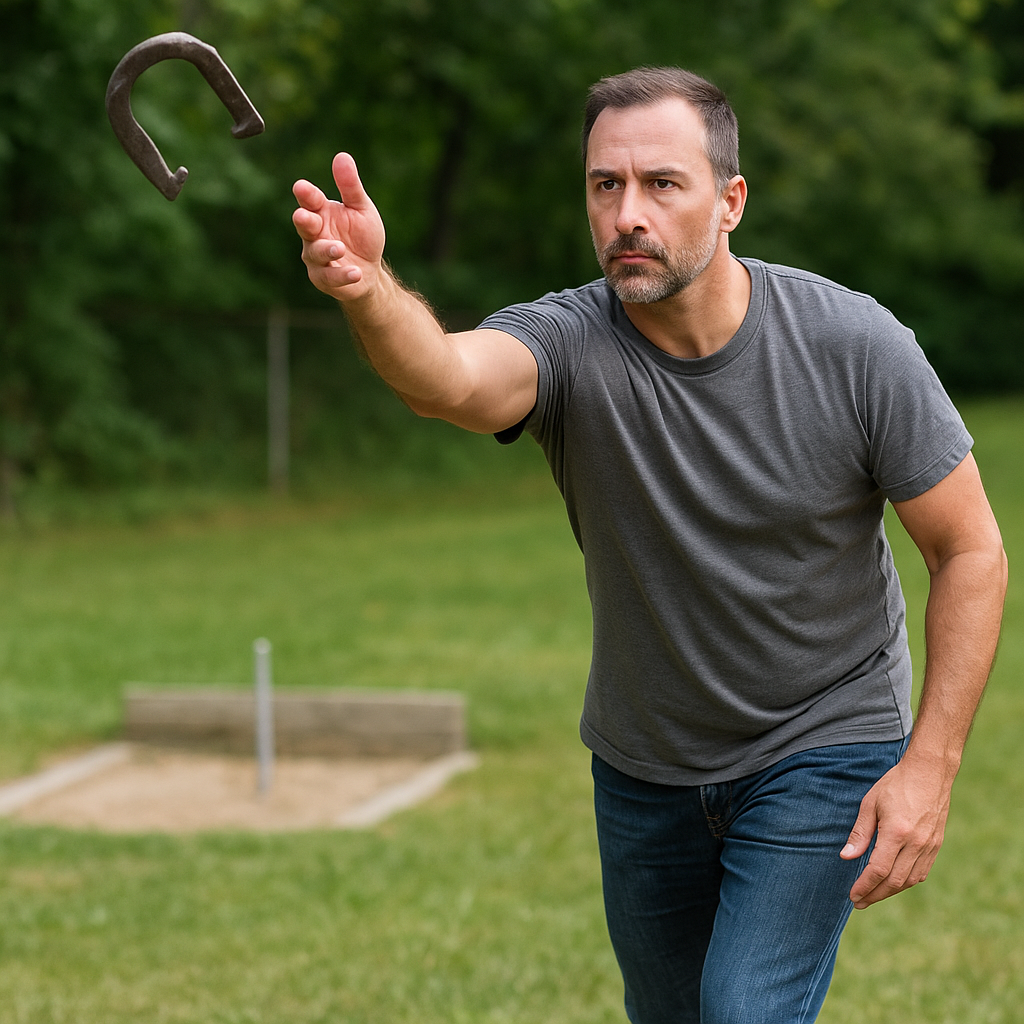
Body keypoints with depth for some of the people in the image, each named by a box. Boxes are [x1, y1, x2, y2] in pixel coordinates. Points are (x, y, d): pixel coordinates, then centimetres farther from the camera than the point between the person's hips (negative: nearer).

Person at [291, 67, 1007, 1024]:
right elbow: (454, 379, -46)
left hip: (822, 747, -3)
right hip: (643, 765, 3)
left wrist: (931, 764, -17)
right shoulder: (568, 342, -21)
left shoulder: (854, 345, -20)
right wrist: (367, 290, -69)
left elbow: (971, 551, -11)